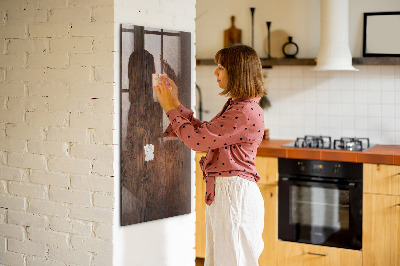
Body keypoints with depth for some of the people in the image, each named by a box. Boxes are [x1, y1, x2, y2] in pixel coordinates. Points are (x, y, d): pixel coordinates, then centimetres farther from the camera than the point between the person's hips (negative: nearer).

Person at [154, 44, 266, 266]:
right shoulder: (235, 105, 13)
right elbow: (203, 131, 18)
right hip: (222, 192, 10)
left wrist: (171, 108, -8)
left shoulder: (246, 112, -20)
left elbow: (197, 139, -20)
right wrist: (176, 104, 15)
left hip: (235, 194, -10)